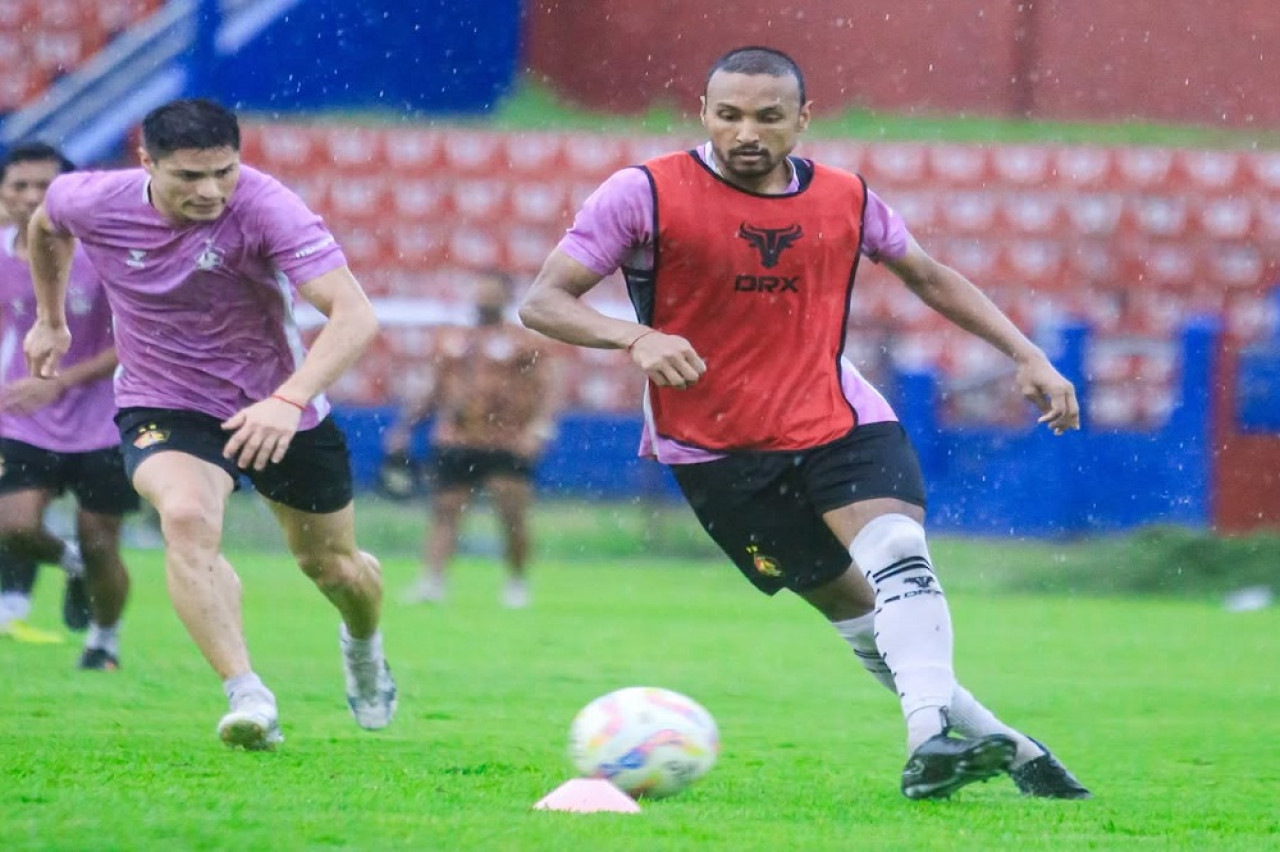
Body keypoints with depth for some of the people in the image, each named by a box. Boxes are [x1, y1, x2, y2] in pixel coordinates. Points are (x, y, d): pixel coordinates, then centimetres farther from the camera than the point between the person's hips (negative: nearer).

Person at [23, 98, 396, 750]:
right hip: (163, 407, 0)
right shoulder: (88, 201, -17)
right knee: (186, 516, -33)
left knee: (331, 564, 15)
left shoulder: (266, 207, -29)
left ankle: (364, 647, 53)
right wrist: (50, 319, 21)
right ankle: (248, 699, -36)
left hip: (280, 407, 0)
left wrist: (288, 400, -51)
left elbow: (354, 316, -37)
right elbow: (45, 225, 11)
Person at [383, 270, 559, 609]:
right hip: (454, 443, 4)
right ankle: (431, 581, -15)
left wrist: (538, 429, -18)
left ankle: (517, 582, 9)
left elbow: (546, 391, -2)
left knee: (513, 515, -9)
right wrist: (404, 427, 20)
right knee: (444, 513, -6)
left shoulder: (526, 345, 4)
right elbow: (437, 393, 26)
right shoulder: (450, 341, 18)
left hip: (507, 446, -4)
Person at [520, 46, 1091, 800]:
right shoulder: (647, 194, -10)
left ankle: (933, 740, -37)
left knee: (899, 556, -25)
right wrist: (636, 337, -30)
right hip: (717, 449, -2)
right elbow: (543, 303, -11)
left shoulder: (844, 199, 3)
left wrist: (1028, 356, 11)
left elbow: (930, 276, 19)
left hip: (842, 424, 2)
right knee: (859, 613, -2)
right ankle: (1002, 745, 6)